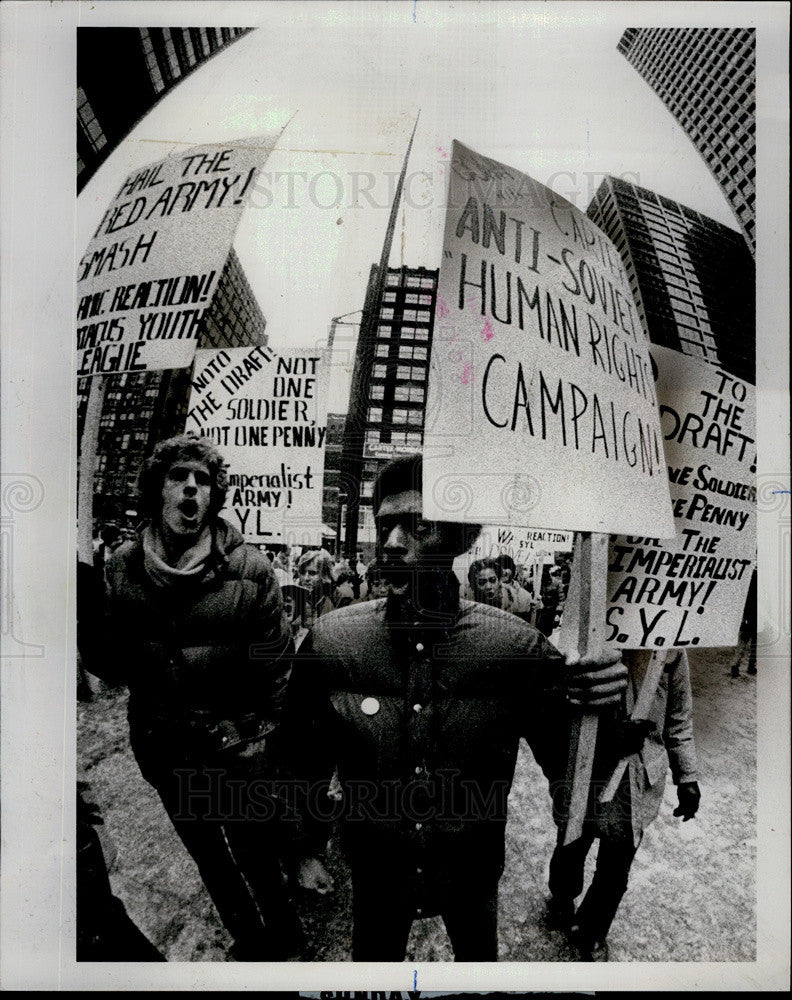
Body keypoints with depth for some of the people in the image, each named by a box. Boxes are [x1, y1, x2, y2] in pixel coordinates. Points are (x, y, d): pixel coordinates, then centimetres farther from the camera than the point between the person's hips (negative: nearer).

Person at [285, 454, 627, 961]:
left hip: (473, 874, 0)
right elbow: (305, 760, -6)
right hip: (377, 872, 0)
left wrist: (595, 704, -30)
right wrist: (307, 848, 2)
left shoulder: (518, 646, -23)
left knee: (479, 958, 28)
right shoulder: (330, 641, -21)